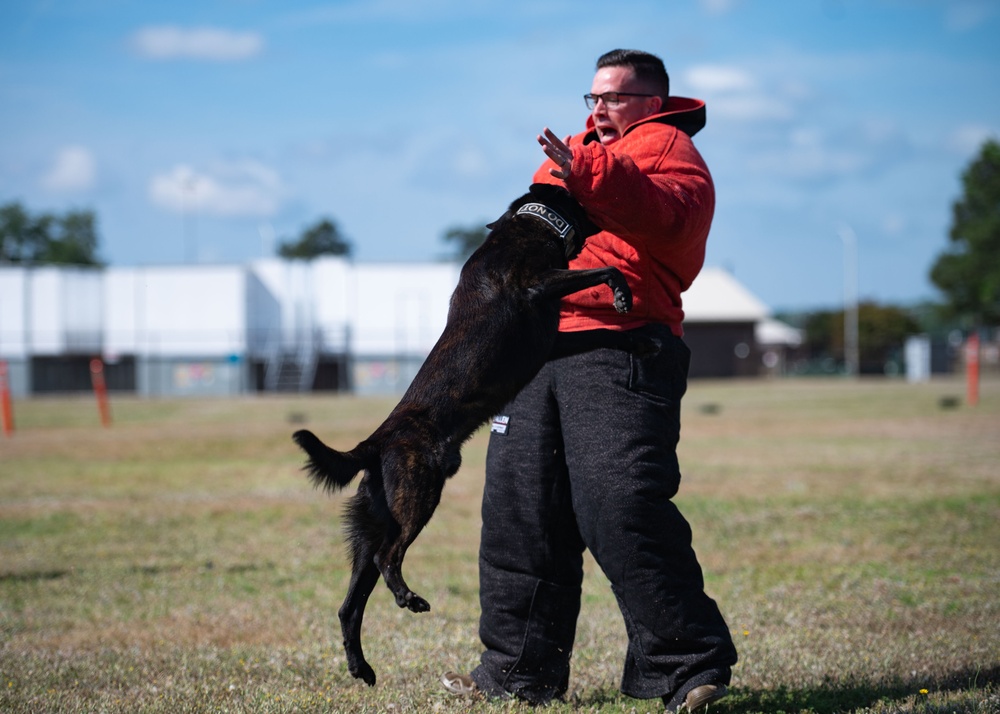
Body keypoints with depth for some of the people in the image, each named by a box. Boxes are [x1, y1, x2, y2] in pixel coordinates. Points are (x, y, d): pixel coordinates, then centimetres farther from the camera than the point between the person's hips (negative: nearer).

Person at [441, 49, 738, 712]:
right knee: (518, 504, 6)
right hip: (542, 347, 8)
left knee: (621, 505, -18)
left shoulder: (667, 148, 5)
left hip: (619, 352, -8)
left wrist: (585, 173, -26)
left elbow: (666, 215, -17)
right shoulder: (579, 149, 30)